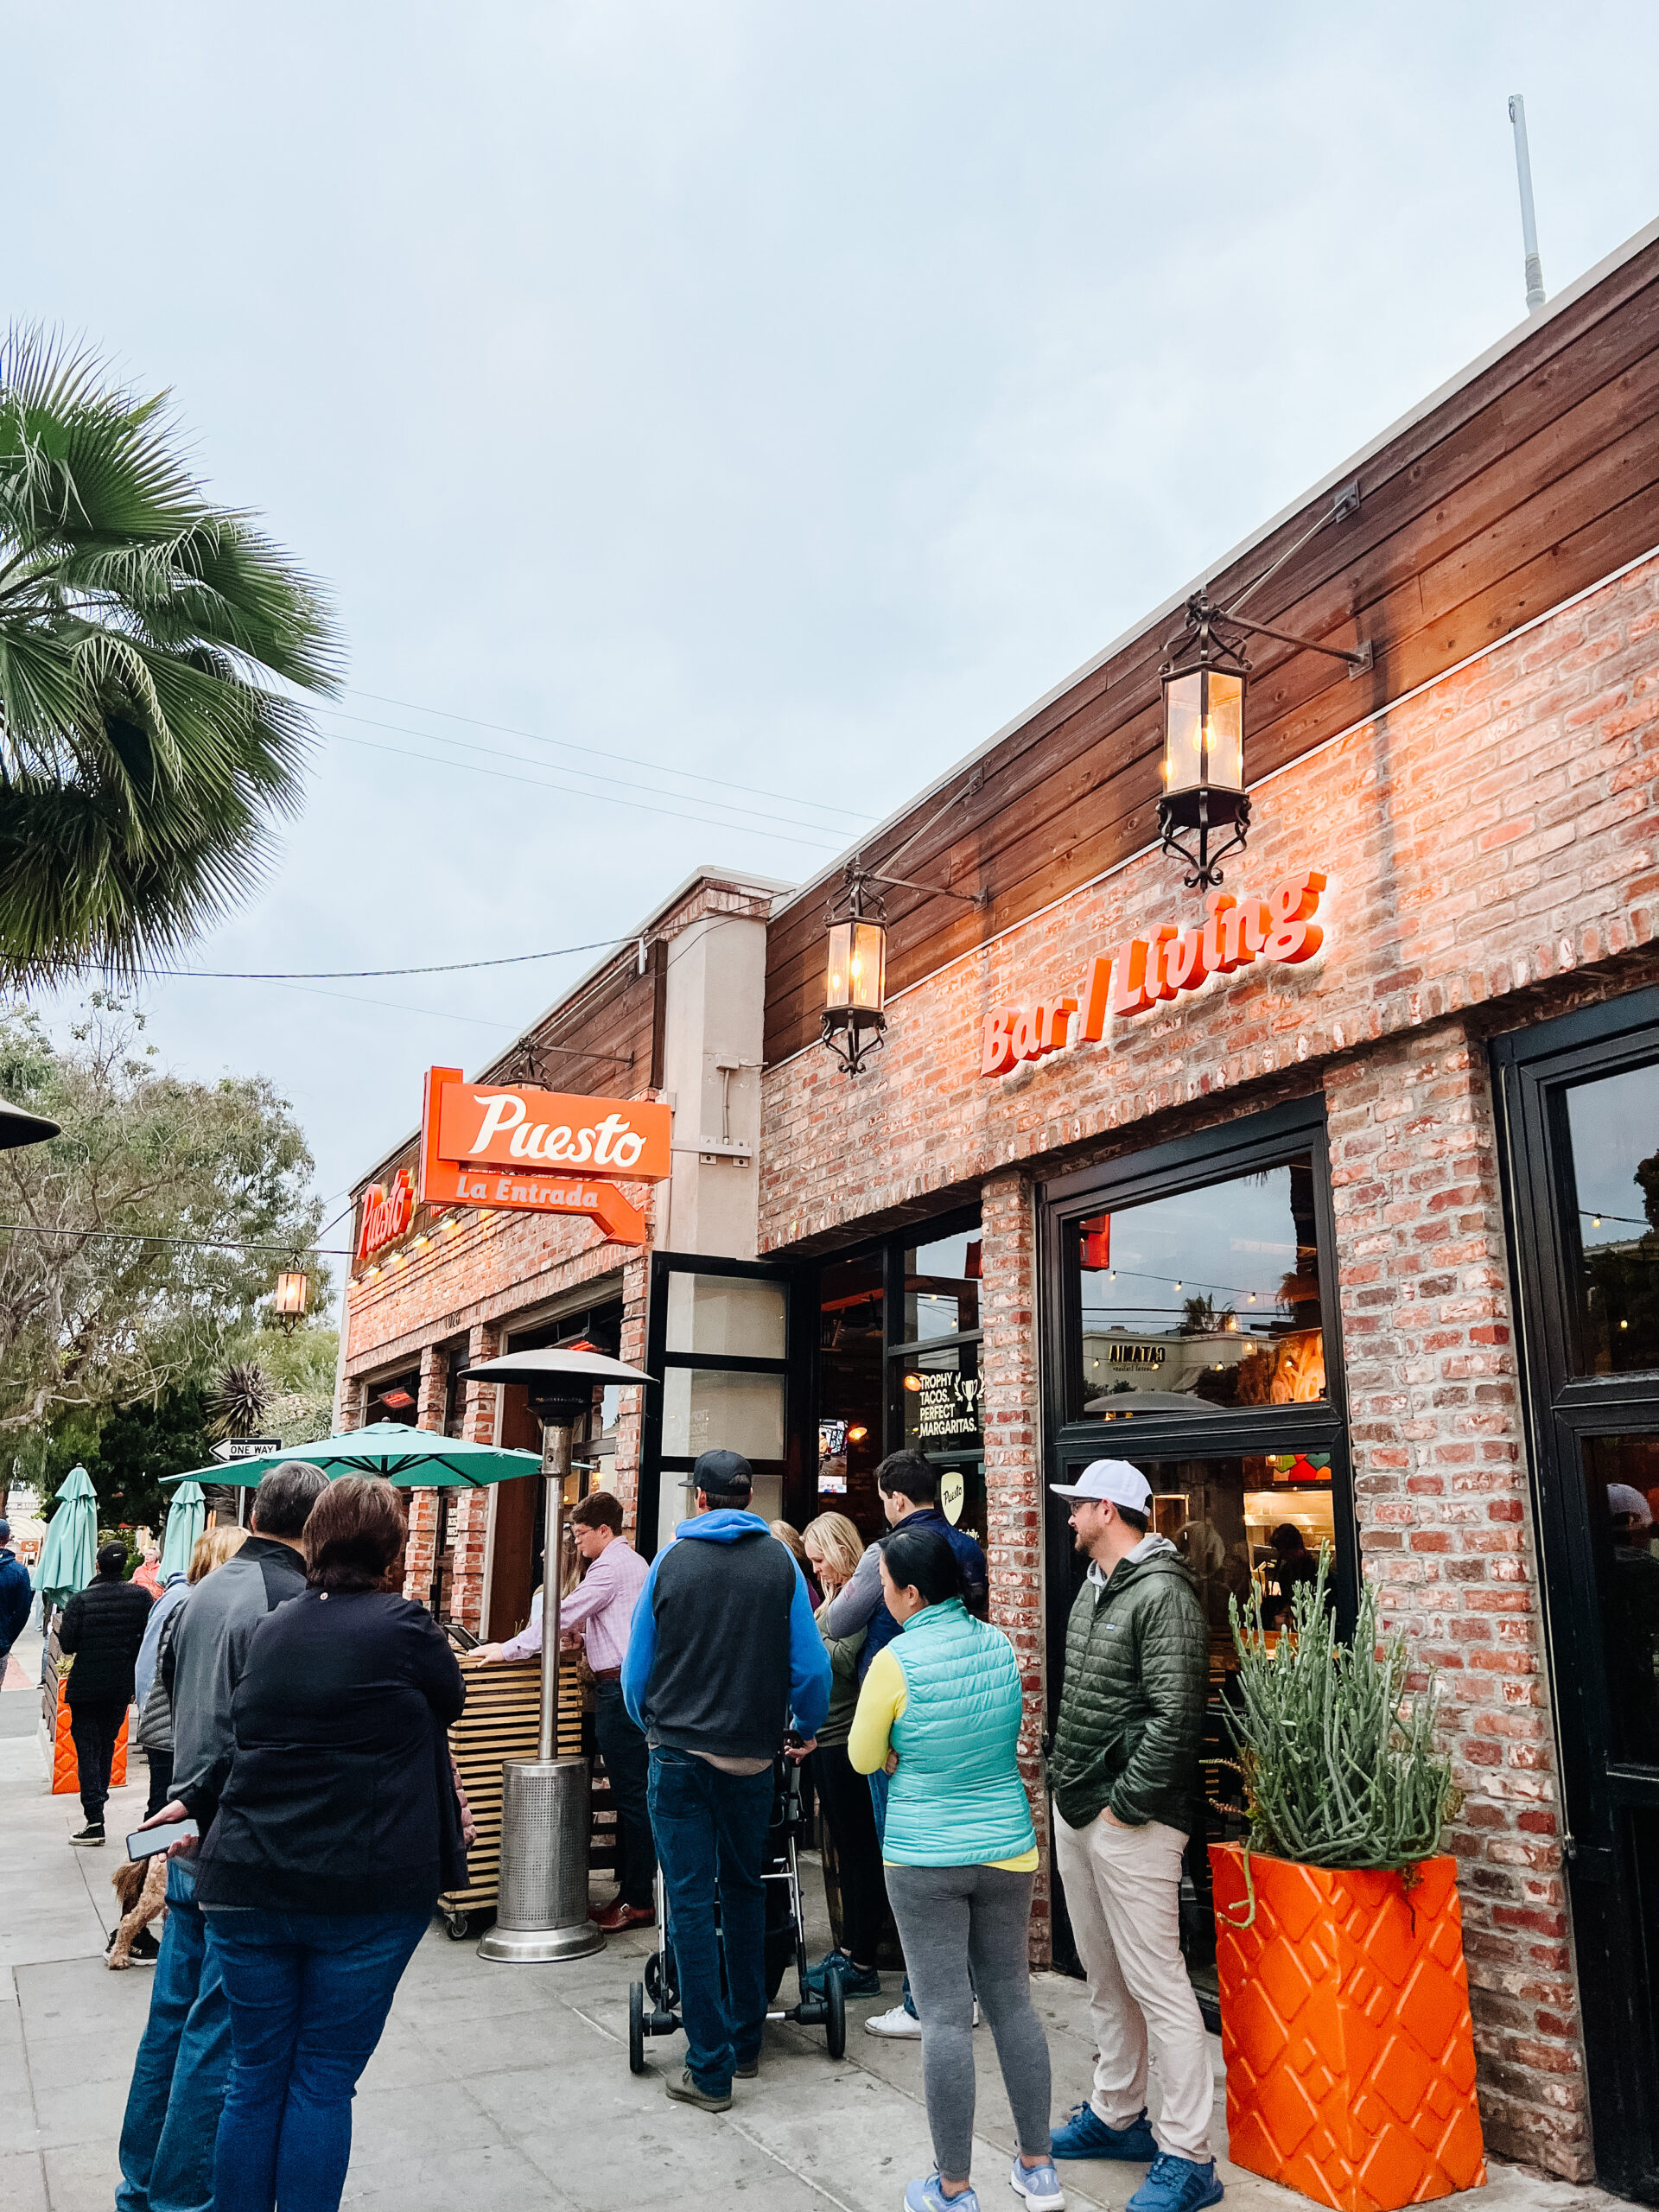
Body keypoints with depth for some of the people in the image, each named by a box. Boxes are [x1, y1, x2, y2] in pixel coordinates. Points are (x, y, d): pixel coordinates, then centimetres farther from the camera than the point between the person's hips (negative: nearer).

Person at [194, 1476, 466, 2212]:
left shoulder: (270, 1629, 5)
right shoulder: (403, 1625, -12)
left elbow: (245, 1736, 17)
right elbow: (452, 1702, 5)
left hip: (249, 1883, 5)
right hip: (366, 1891, -4)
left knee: (255, 2076, 17)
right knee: (323, 2082, 8)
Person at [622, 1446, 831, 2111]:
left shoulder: (671, 1560, -1)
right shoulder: (779, 1562, -2)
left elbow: (637, 1665, 6)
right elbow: (812, 1664, -1)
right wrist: (808, 1730, 18)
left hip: (680, 1752, -1)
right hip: (752, 1752, 2)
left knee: (691, 1900, 5)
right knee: (744, 1889, 19)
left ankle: (710, 2069, 7)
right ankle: (747, 2040, 28)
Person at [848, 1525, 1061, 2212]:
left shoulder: (895, 1661, -17)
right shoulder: (998, 1643, -2)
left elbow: (864, 1759, -6)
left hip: (925, 1858, -5)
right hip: (1006, 1847, 5)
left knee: (945, 2016, 5)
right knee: (1012, 2001, 15)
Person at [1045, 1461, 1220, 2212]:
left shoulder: (1162, 1595, -16)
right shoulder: (1094, 1587, 13)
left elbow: (1175, 1717, -21)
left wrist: (1124, 1804, -17)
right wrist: (1063, 1781, 13)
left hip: (1131, 1820, -9)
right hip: (1075, 1810, 9)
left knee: (1156, 1984, -3)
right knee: (1105, 1976, 19)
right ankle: (1116, 2115, 33)